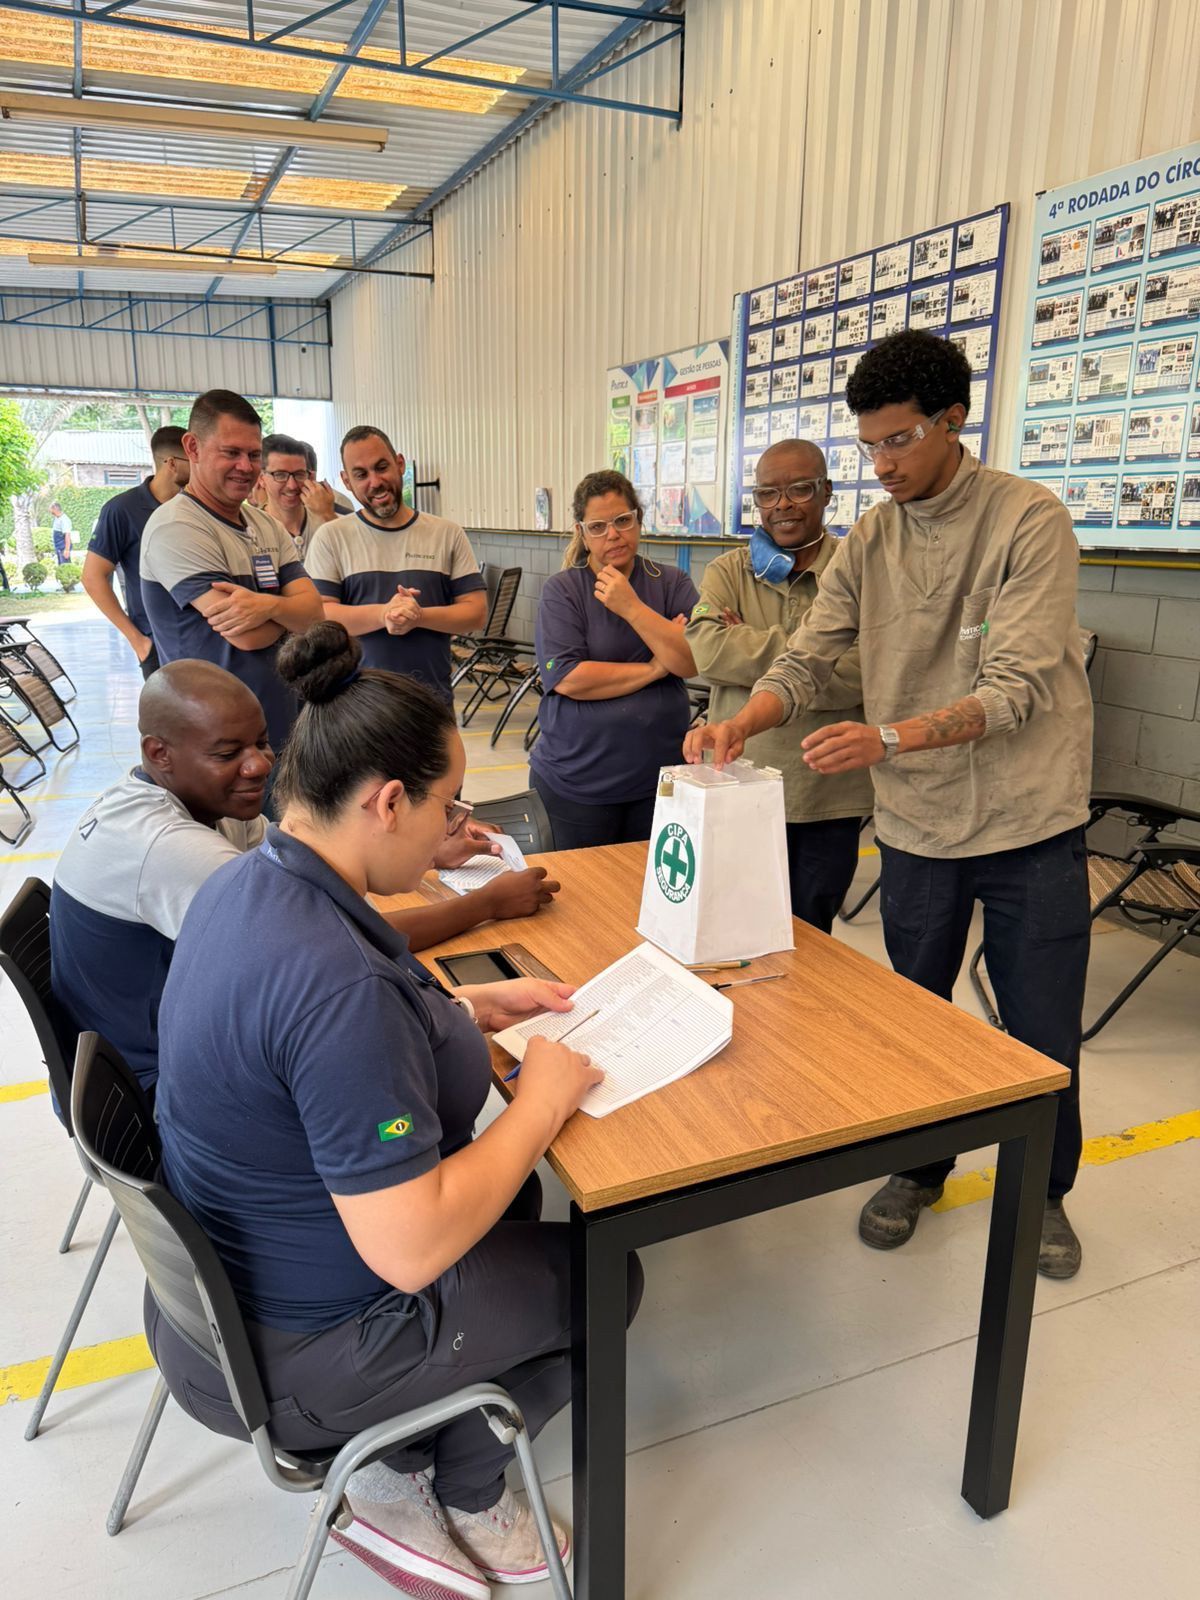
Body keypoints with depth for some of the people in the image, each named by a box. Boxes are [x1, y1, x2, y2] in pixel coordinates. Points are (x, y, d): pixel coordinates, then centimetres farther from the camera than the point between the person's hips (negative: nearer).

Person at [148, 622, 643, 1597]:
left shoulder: (249, 881, -6)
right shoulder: (333, 979, -36)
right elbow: (410, 1251, -32)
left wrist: (477, 1007, 4)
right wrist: (544, 1099, -19)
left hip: (228, 1271, 8)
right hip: (285, 1355, -8)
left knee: (511, 1199, 23)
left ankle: (406, 1455, 25)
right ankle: (458, 1499, 26)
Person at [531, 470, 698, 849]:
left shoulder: (671, 583, 3)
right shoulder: (562, 590, -3)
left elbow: (695, 661, -10)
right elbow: (567, 678, -15)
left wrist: (632, 607, -17)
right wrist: (655, 668, -10)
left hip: (658, 778, 2)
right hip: (575, 781, -2)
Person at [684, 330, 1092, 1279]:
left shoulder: (1030, 521, -12)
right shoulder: (867, 543, 2)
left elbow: (1017, 687, -21)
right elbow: (806, 663, -3)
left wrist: (889, 738, -33)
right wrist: (739, 725, -23)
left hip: (1031, 824, -3)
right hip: (917, 825, 4)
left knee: (1043, 1036, 10)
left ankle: (1043, 1191, 37)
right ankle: (917, 1168, 41)